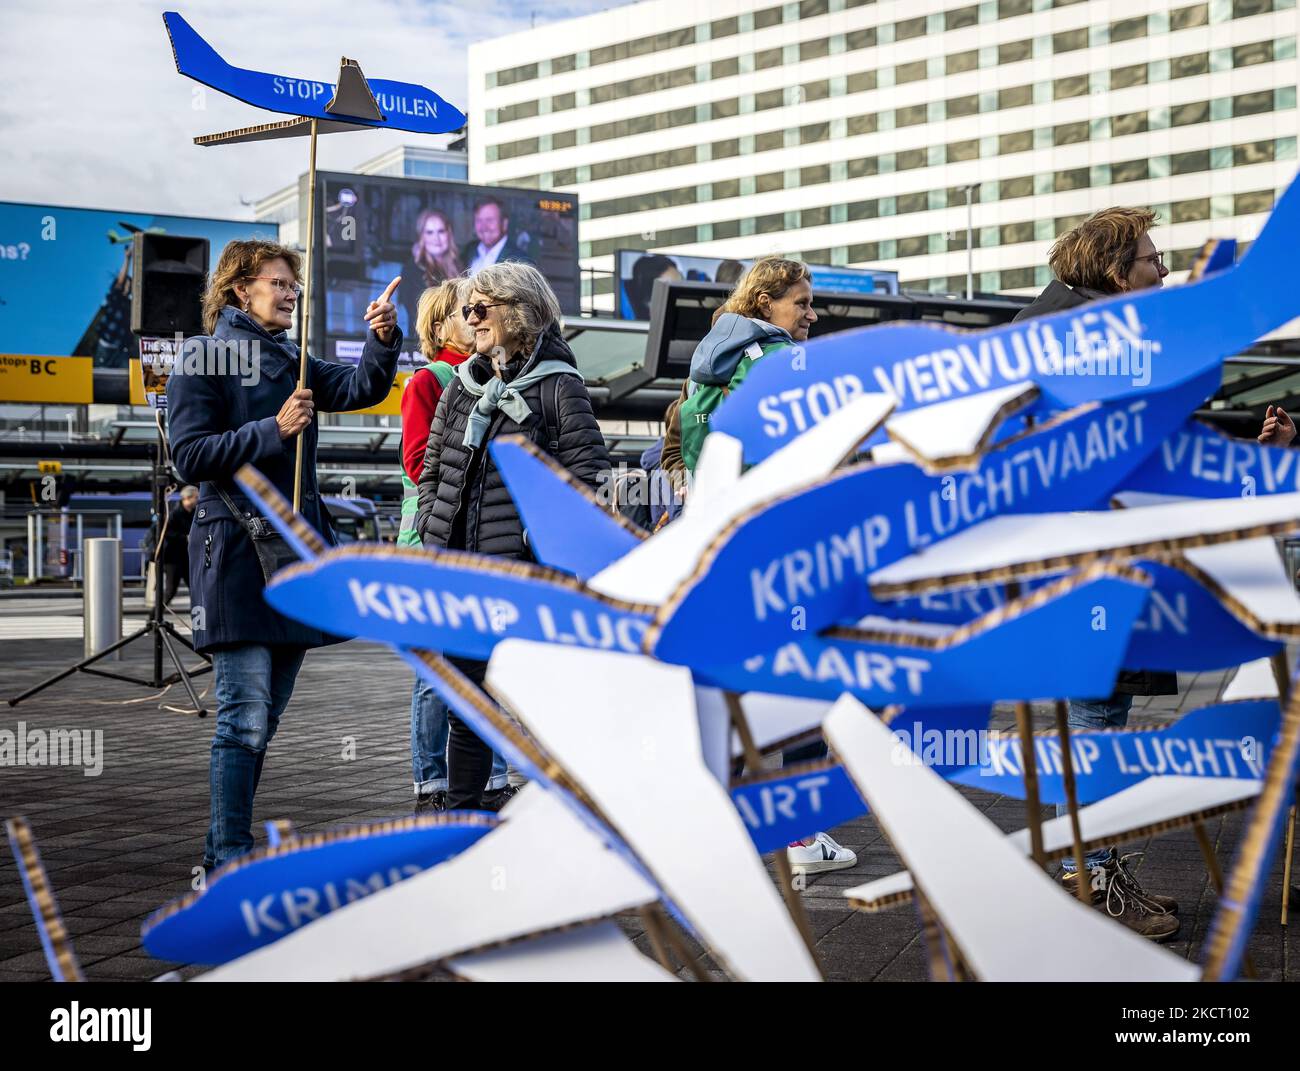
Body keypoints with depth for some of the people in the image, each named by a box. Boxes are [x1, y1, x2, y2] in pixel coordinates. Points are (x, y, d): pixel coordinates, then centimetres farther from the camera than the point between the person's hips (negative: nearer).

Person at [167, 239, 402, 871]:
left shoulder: (290, 363, 18)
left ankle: (227, 848, 20)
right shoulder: (205, 359, -2)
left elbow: (360, 388, 3)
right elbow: (191, 456, -10)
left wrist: (383, 339, -15)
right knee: (246, 715, -12)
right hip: (236, 551, -7)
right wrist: (274, 431, -17)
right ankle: (228, 856, -6)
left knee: (265, 715, 10)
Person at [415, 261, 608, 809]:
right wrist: (431, 532, 9)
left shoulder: (557, 385, -5)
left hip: (527, 577, -6)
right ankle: (459, 815, 24)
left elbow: (589, 475, -9)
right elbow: (432, 465, 20)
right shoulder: (463, 383, 13)